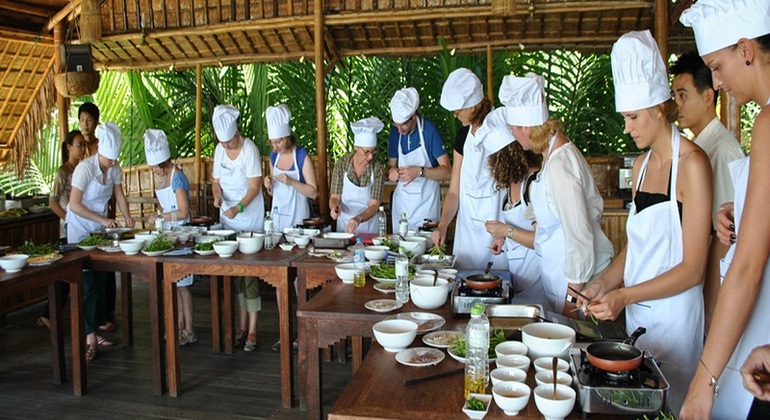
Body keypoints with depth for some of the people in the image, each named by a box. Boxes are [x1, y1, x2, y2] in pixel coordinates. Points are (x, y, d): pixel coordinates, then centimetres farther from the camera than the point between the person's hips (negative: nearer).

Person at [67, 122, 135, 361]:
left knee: (100, 281, 6)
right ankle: (90, 338, -5)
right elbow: (74, 205, -21)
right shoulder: (85, 168, -21)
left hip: (101, 228, 6)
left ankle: (95, 331, 16)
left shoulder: (115, 169, -3)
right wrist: (102, 220, -26)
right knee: (86, 283, -8)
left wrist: (127, 217, -10)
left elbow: (119, 195, 6)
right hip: (80, 229, -6)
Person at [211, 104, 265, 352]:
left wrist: (238, 207, -28)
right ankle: (242, 326, 19)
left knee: (250, 274, -5)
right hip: (228, 219, 6)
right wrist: (217, 196, -8)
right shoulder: (219, 150, 7)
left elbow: (255, 187, -15)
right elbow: (216, 181, 14)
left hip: (249, 219, -6)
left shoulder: (249, 150, -13)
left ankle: (252, 332, 2)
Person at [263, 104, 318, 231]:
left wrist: (291, 182, -23)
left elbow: (313, 193, -13)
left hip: (297, 216, -5)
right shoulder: (274, 156, 7)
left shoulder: (302, 156, -10)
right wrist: (269, 187, -3)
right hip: (277, 215, 5)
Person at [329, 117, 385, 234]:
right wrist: (334, 206, -24)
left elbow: (374, 205, -12)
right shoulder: (342, 164, -6)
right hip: (344, 225, 1)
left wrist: (358, 219, -30)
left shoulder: (377, 169, -9)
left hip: (368, 226, 0)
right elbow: (334, 197, -2)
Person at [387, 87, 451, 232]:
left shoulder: (429, 130, -13)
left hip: (426, 202, -4)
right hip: (402, 201, 4)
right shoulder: (395, 132, 2)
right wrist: (391, 171, -9)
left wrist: (419, 171, -27)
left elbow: (447, 172, -14)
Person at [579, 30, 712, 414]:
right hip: (636, 309, 6)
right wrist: (604, 283, -3)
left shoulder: (692, 163, -13)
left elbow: (693, 268, -16)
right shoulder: (641, 165, 8)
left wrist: (624, 296, -20)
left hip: (673, 312, -6)